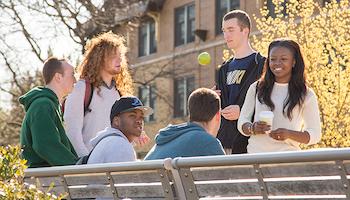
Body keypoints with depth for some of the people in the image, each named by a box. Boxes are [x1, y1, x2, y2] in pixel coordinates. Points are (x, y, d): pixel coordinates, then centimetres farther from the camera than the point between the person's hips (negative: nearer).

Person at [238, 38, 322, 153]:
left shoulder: (306, 95, 4)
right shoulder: (256, 88, 9)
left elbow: (315, 135, 3)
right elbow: (242, 122, 10)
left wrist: (289, 134, -15)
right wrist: (252, 129, -13)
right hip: (255, 153, 2)